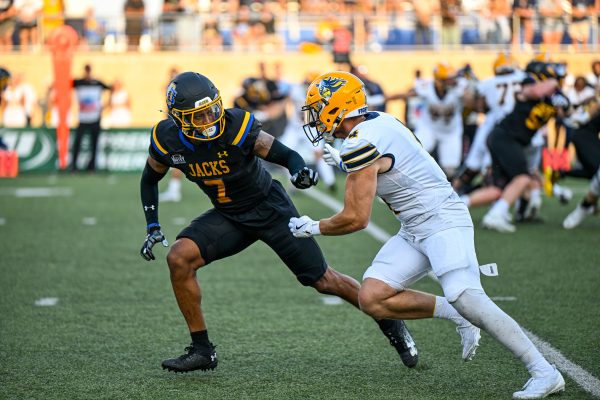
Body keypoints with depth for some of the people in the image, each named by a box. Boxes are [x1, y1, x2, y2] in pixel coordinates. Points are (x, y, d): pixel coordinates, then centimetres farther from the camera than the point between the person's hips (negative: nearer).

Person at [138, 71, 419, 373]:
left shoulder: (237, 126, -27)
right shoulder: (167, 139, -15)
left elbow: (287, 155, -19)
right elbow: (150, 179, 5)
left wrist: (300, 171, -42)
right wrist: (153, 227, -3)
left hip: (270, 209, -4)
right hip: (229, 217, 4)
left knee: (323, 280, 0)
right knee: (179, 258, -19)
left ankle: (389, 322, 25)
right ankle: (201, 350, -6)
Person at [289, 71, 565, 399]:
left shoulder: (360, 145, -18)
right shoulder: (378, 122, 9)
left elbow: (356, 219, -15)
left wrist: (312, 228, 0)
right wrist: (345, 164, 34)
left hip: (443, 222, -10)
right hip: (415, 232, 10)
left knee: (468, 302, -23)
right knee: (372, 298, -4)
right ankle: (456, 315, 4)